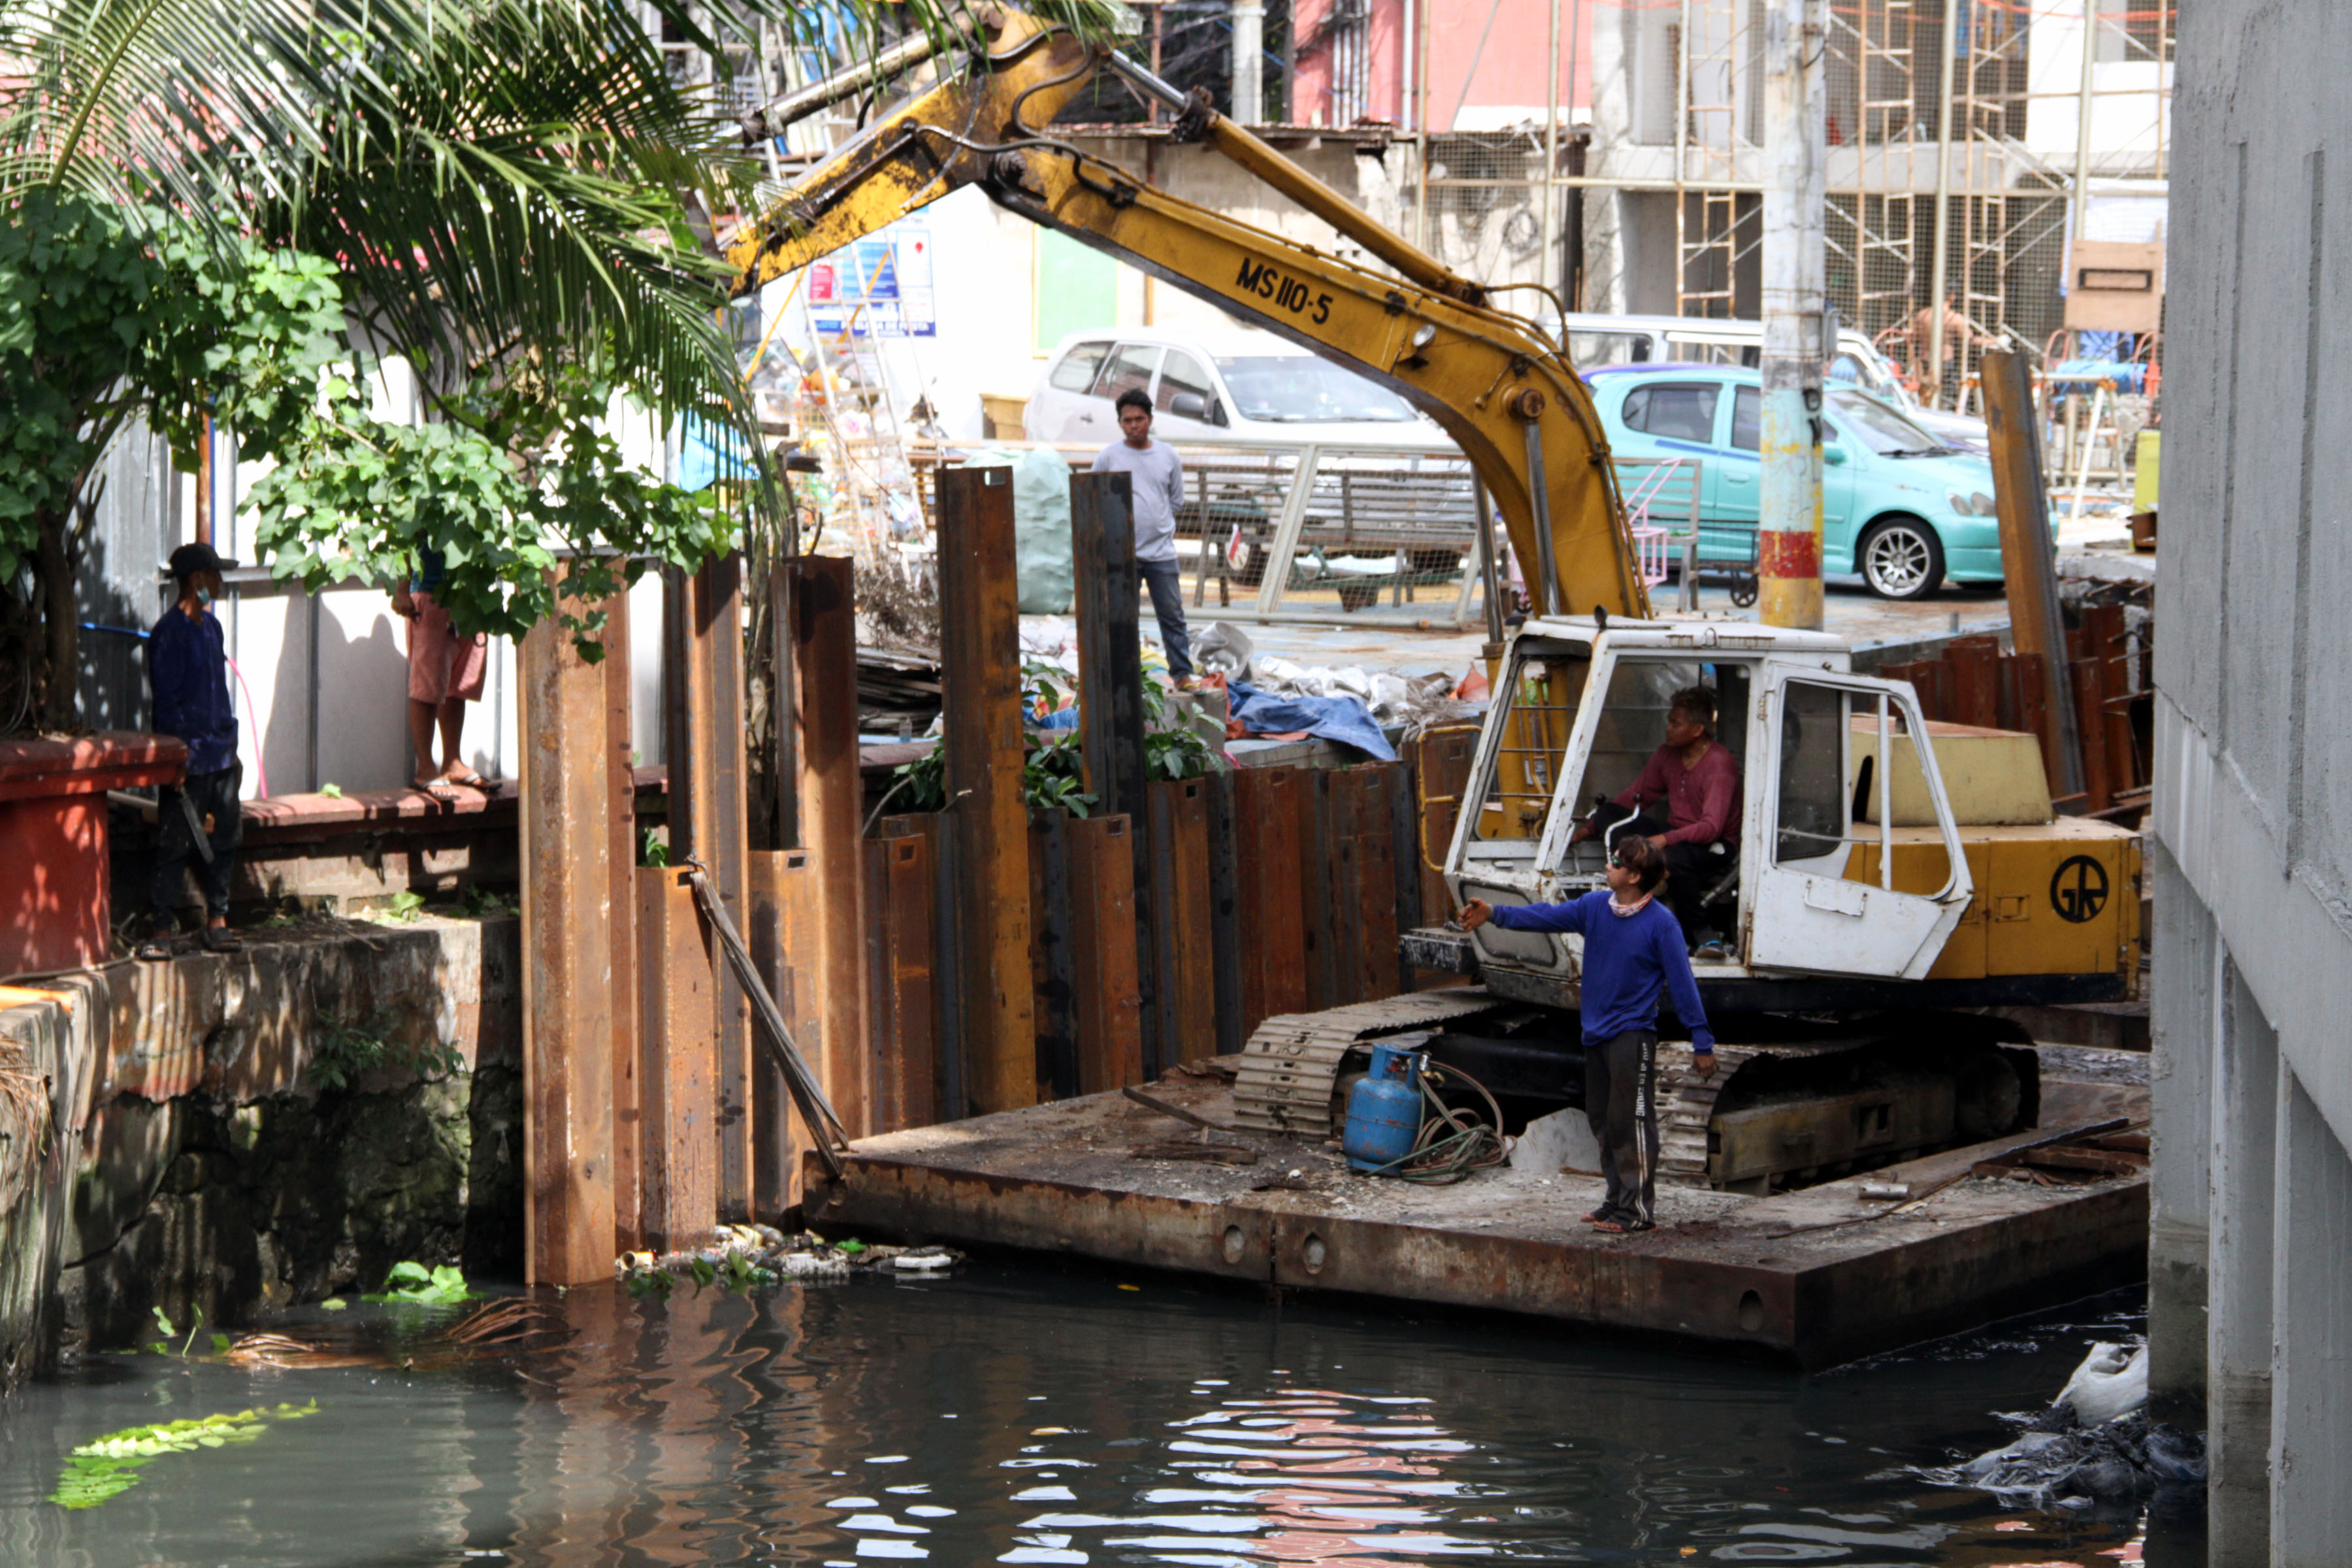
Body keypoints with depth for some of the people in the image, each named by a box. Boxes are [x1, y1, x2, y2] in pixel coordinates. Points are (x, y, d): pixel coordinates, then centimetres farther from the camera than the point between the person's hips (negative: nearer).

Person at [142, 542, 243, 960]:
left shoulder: (211, 626, 14)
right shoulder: (171, 632, -11)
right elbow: (167, 700, -13)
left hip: (220, 755, 8)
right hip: (189, 760, -8)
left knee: (223, 839, 9)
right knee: (175, 844, -5)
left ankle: (217, 922, 16)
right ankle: (161, 929, -1)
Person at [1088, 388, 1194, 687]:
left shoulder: (1168, 456, 6)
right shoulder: (1108, 458, -1)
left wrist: (1155, 523, 9)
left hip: (1161, 552, 2)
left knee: (1172, 615, 2)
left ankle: (1182, 673, 7)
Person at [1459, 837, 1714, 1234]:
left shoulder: (1660, 924, -12)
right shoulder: (1595, 906, 5)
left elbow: (1682, 982, -11)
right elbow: (1548, 916, 7)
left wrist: (1702, 1042, -10)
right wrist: (1496, 914, -4)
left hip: (1633, 1034, -7)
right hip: (1596, 1033, 7)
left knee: (1631, 1122, -8)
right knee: (1602, 1122, 13)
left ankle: (1637, 1209, -5)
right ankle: (1615, 1199, 23)